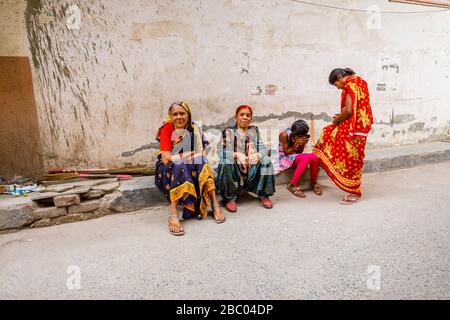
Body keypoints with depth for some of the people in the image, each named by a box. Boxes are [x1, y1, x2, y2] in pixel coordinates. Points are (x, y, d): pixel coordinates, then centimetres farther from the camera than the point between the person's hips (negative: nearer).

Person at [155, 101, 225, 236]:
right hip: (169, 170, -3)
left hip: (192, 169, 3)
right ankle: (173, 211, -39)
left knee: (201, 162, -26)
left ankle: (214, 203, -29)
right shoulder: (166, 129, -12)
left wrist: (180, 156, -21)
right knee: (180, 165, -34)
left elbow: (201, 155, -8)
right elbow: (166, 158, -20)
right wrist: (190, 154, -16)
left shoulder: (194, 129, -3)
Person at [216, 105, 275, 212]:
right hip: (234, 169, -2)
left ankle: (264, 195, -7)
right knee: (226, 161, -31)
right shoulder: (228, 131, 2)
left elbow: (262, 148, 1)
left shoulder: (254, 130, 12)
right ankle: (229, 198, -17)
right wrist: (237, 155, -30)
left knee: (266, 160, -22)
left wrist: (258, 154, -24)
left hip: (253, 169, 2)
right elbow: (221, 151, -12)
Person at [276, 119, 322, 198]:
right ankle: (292, 185, -24)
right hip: (284, 158, -5)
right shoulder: (284, 135, -18)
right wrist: (296, 143, -27)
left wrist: (303, 144, -15)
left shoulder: (301, 137, -2)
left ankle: (313, 183, -4)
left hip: (295, 157, 6)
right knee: (305, 157, -32)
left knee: (314, 157, -23)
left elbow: (299, 152, 3)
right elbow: (286, 153, -17)